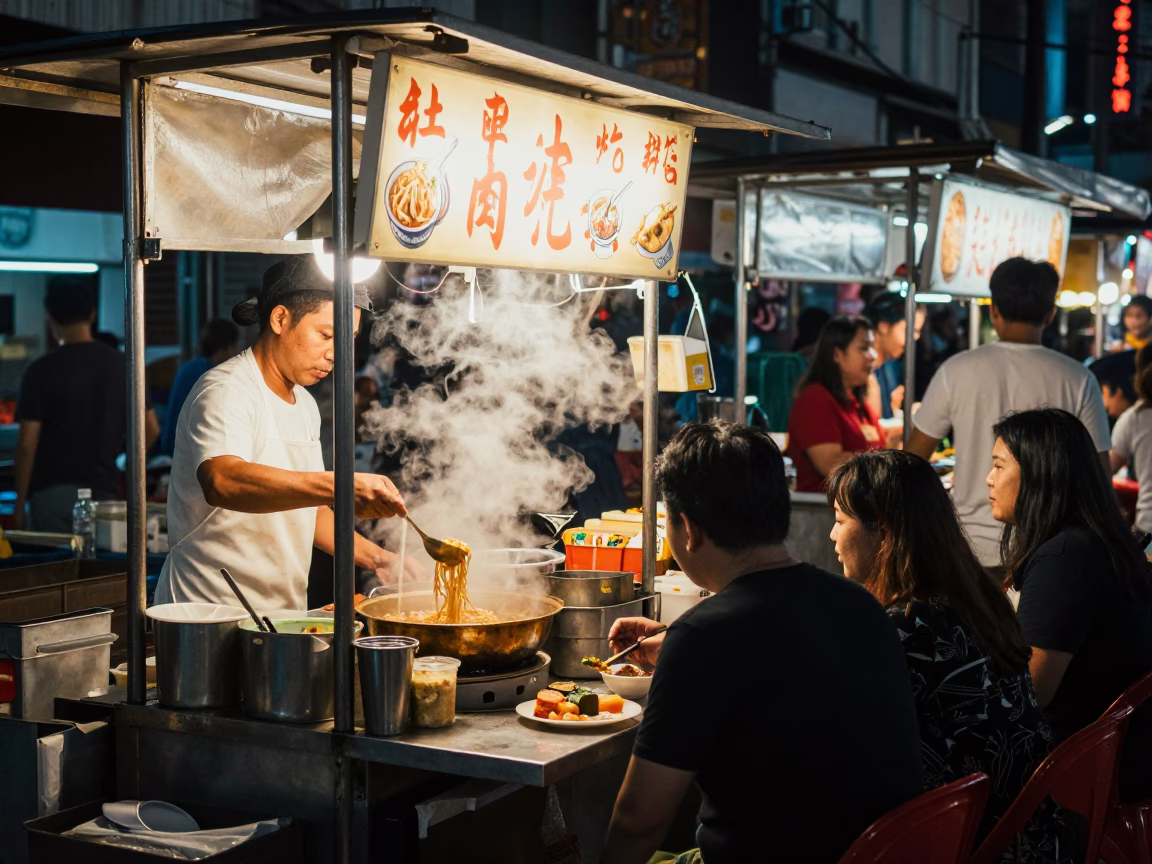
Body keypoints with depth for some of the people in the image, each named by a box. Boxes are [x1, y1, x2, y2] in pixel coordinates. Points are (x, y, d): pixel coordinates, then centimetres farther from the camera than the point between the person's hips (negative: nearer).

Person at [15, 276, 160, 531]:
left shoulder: (41, 371, -6)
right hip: (103, 492, 3)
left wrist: (20, 505, 0)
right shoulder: (122, 365, 3)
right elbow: (151, 431, 5)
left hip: (51, 494, -3)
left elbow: (27, 444, -7)